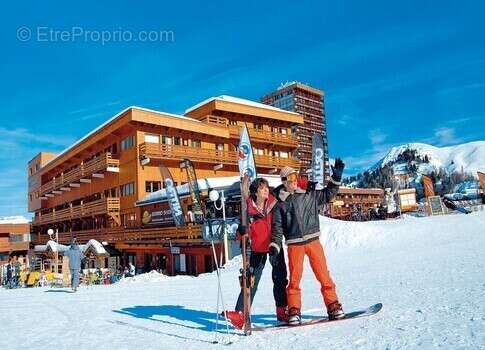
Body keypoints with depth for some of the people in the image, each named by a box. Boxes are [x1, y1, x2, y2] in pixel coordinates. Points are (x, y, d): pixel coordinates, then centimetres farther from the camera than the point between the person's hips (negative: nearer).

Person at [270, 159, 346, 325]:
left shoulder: (309, 196, 12)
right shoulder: (280, 204, 8)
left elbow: (328, 193, 18)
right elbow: (277, 228, 5)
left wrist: (336, 176, 8)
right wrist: (274, 247, -5)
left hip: (313, 241, 1)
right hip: (294, 245, -1)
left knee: (324, 275, -1)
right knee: (294, 278, -2)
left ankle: (333, 306, 10)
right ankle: (294, 311, 9)